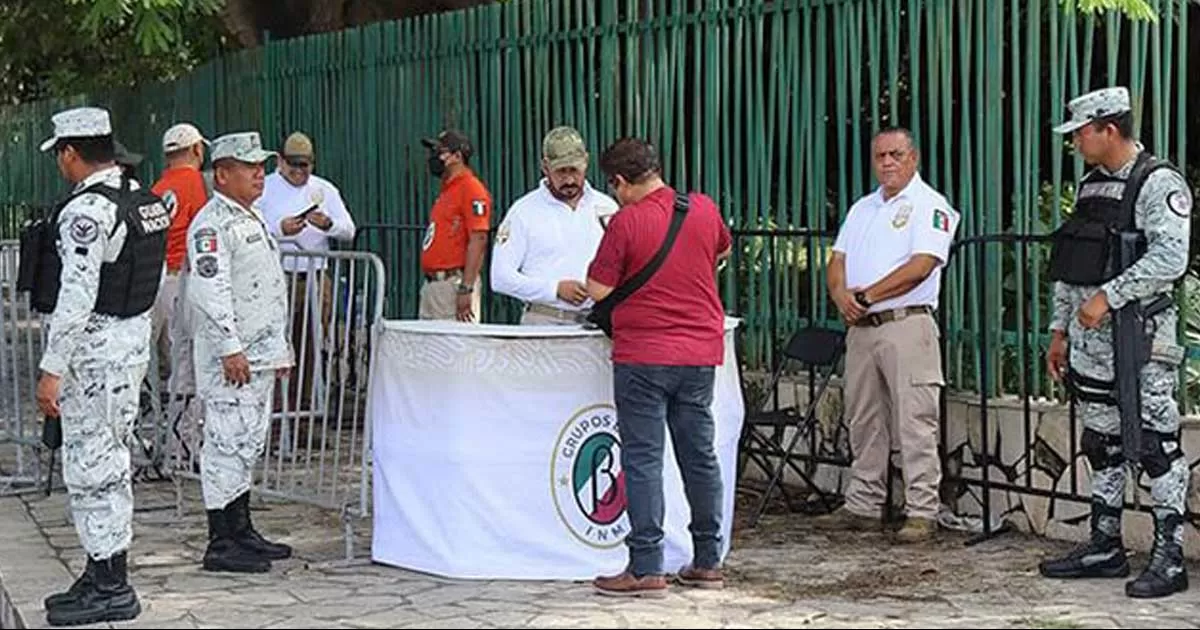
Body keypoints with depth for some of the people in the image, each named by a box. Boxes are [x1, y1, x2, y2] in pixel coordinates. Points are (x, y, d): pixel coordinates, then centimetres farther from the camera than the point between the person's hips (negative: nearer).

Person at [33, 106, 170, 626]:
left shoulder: (86, 211, -18)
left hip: (94, 347, -10)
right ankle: (107, 576, 24)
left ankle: (110, 586, 3)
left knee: (90, 465, -2)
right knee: (110, 461, 16)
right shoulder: (142, 199, 10)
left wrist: (52, 369, -20)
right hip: (135, 336, 10)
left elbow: (77, 295, -23)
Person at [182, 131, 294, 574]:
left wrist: (280, 349, 24)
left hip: (259, 353, 10)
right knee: (229, 443, -8)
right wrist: (230, 347, -25)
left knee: (248, 445, 15)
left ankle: (242, 533, 24)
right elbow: (209, 289, -22)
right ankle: (220, 545, -4)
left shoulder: (253, 218, 19)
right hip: (230, 358, -10)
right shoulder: (211, 224, -13)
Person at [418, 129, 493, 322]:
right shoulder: (447, 190, 20)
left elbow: (478, 241, -19)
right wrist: (429, 283, 19)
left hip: (455, 282, -10)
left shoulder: (471, 189, -11)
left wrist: (465, 289, -24)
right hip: (432, 284, 10)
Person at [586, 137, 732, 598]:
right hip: (701, 352, 5)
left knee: (643, 460, -2)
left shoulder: (626, 222, -12)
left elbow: (599, 291, -11)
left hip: (643, 355, -5)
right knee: (700, 456, 12)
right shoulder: (704, 208, 5)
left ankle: (646, 568, -3)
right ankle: (707, 562, 18)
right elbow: (723, 251, 25)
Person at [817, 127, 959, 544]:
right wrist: (841, 295, -8)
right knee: (863, 421, 12)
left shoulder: (929, 206, -3)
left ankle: (922, 512, -7)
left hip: (906, 325, -7)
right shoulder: (862, 209, 21)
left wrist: (866, 296, -14)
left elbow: (921, 266, -15)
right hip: (860, 327, 8)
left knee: (915, 423, -8)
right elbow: (838, 260, 15)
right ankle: (862, 506, 19)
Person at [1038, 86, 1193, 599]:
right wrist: (1059, 329, 18)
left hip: (1140, 337, -9)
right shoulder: (1091, 185, 16)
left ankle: (1169, 558, -1)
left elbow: (1169, 259, -22)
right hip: (1090, 340, 9)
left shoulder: (1159, 183, -10)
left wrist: (1108, 297, -22)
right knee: (1101, 444, 14)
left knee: (1155, 443, -6)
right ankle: (1105, 547, 23)